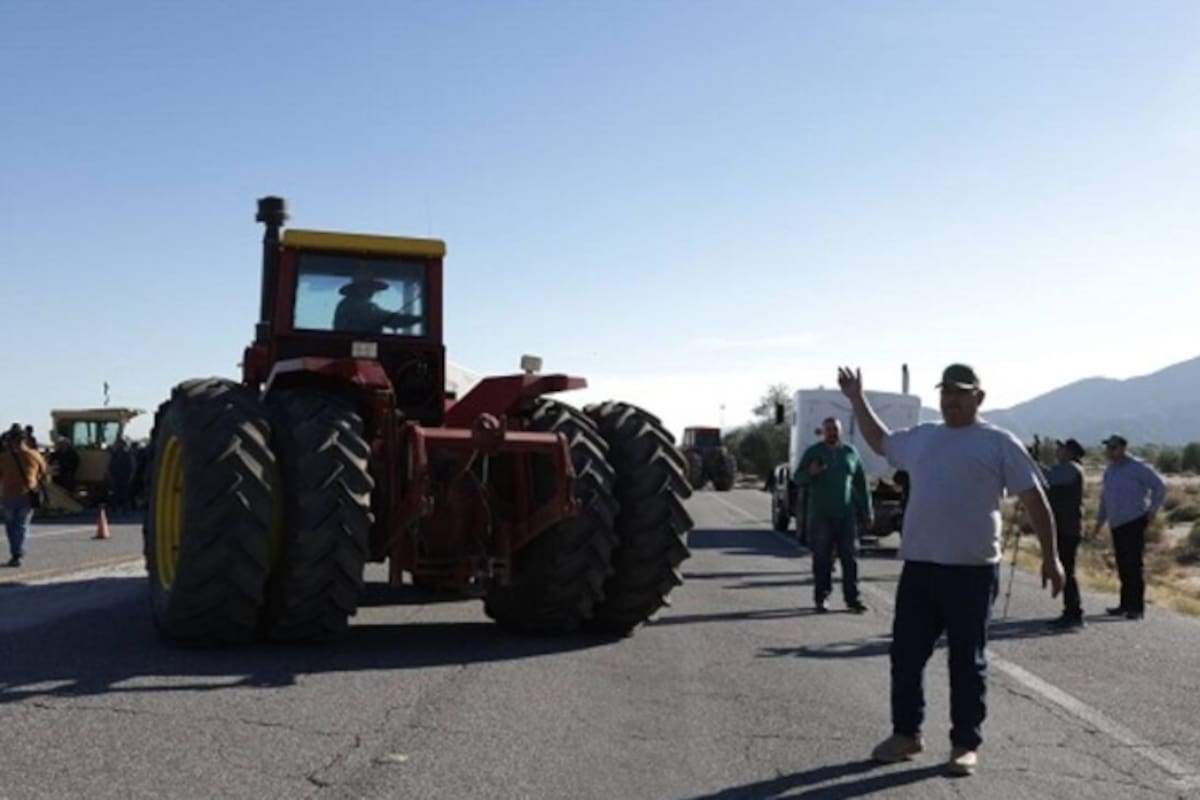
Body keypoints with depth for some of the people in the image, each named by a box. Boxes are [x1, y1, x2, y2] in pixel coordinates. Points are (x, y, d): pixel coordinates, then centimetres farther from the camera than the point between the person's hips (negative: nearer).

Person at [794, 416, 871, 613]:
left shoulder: (851, 453, 10)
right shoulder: (813, 452, 4)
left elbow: (861, 484, 14)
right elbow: (798, 479, 1)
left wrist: (866, 511, 11)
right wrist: (810, 473, -21)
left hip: (846, 515, 2)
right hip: (821, 515, -2)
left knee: (850, 557, 1)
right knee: (821, 558, 1)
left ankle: (852, 598, 8)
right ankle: (821, 598, 8)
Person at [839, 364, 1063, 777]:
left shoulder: (1000, 443, -3)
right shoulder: (921, 437, 12)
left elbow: (1034, 498, -2)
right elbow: (880, 441, 31)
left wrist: (1049, 556, -5)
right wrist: (857, 399, 26)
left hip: (972, 569, -5)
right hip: (917, 566, 5)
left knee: (967, 661, 4)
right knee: (906, 654, 9)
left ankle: (966, 744, 16)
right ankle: (906, 733, 24)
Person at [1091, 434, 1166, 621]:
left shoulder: (1137, 467, -9)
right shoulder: (1109, 470, 14)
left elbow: (1160, 487, -7)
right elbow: (1104, 497, 22)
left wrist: (1152, 510, -4)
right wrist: (1099, 522, 20)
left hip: (1134, 523, -7)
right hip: (1117, 525, 7)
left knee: (1133, 565, -8)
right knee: (1122, 566, 9)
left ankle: (1137, 607, -4)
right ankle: (1126, 605, 16)